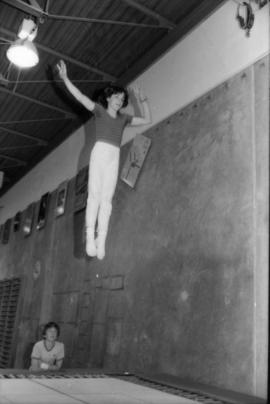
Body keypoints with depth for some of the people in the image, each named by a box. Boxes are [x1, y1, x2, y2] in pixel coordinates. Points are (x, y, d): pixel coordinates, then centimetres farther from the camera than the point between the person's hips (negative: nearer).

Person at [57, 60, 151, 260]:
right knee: (94, 193, -14)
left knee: (107, 198, -7)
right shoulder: (99, 110, 13)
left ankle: (101, 240, -13)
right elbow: (80, 96, 2)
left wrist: (143, 100, 22)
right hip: (100, 152, -3)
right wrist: (65, 79, -10)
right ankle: (90, 237, -19)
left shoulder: (123, 118, 23)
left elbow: (147, 119, 30)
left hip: (114, 157, 3)